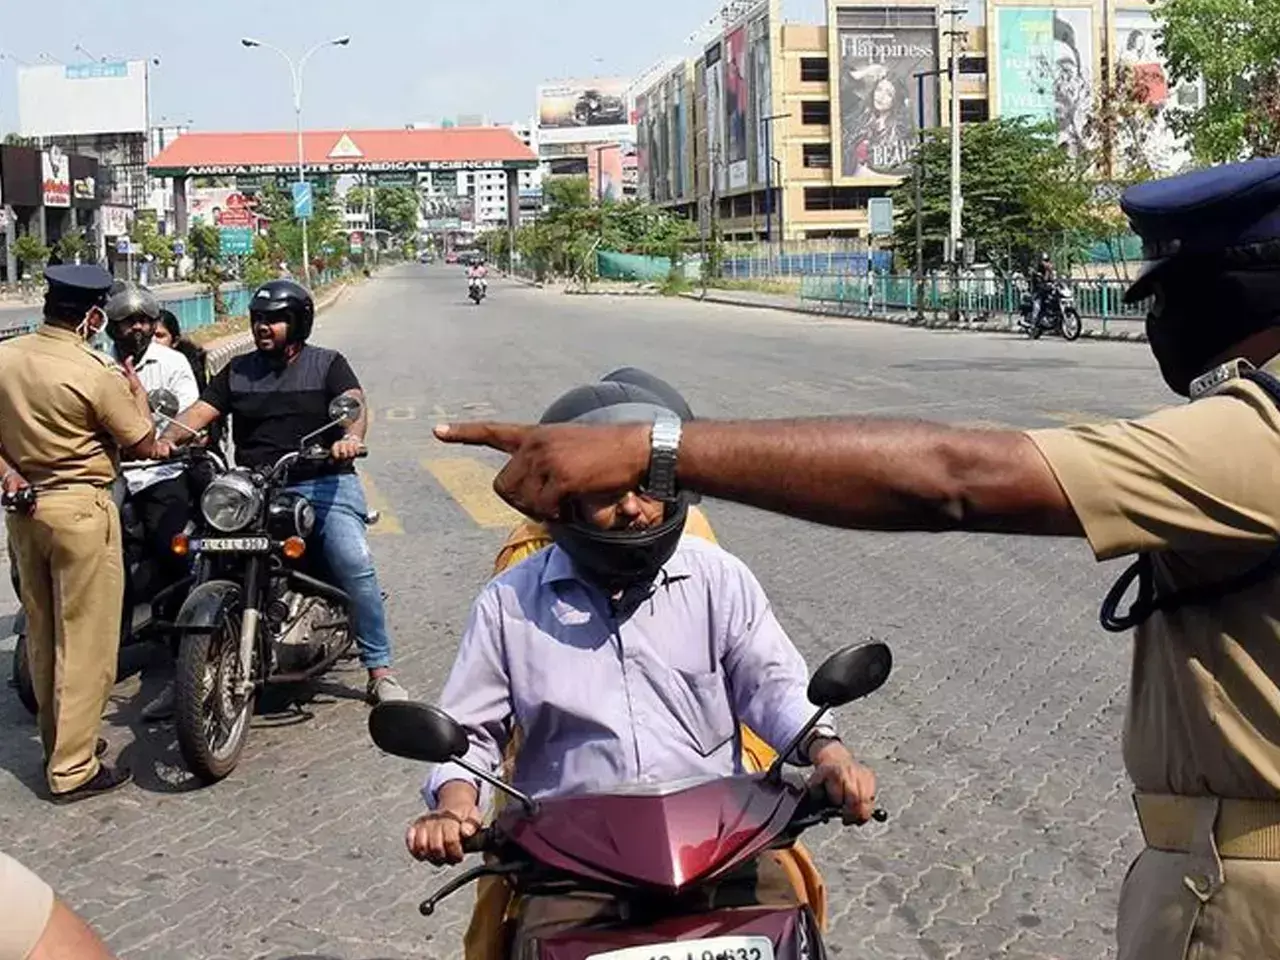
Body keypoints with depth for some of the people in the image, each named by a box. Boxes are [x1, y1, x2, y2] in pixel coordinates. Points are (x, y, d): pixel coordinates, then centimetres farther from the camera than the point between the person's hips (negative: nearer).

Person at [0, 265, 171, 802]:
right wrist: (136, 391, 5)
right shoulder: (94, 373, -18)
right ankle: (73, 769, 6)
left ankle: (58, 741, 33)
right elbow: (144, 446, -8)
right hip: (79, 509, -7)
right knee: (85, 639, 1)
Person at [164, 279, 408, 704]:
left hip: (324, 483, -3)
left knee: (355, 564, -23)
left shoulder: (327, 364, 7)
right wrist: (165, 439, -15)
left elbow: (354, 402, -11)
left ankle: (380, 671, -13)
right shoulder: (238, 371, 18)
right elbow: (200, 410, 7)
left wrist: (351, 437, -34)